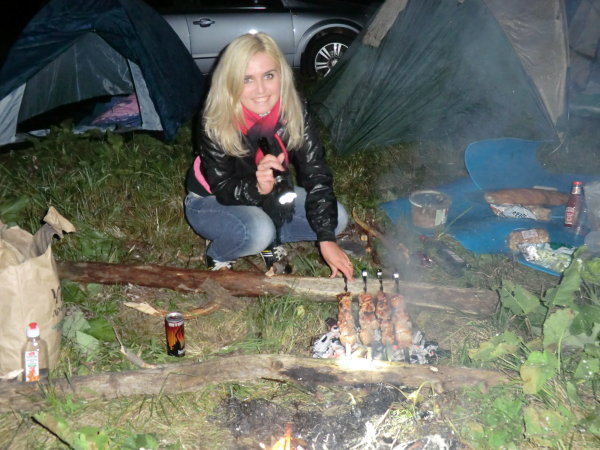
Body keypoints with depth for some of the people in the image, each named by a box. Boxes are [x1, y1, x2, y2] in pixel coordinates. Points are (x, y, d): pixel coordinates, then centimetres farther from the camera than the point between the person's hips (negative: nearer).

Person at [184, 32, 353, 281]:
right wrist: (257, 188, -48)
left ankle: (268, 241, 6)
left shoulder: (294, 112, -21)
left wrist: (326, 240, -27)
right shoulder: (214, 124, -30)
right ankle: (216, 255, -3)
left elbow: (316, 174, -20)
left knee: (337, 218, -10)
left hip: (269, 195, 4)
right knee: (258, 231, -35)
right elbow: (223, 190, -25)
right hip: (210, 202, -4)